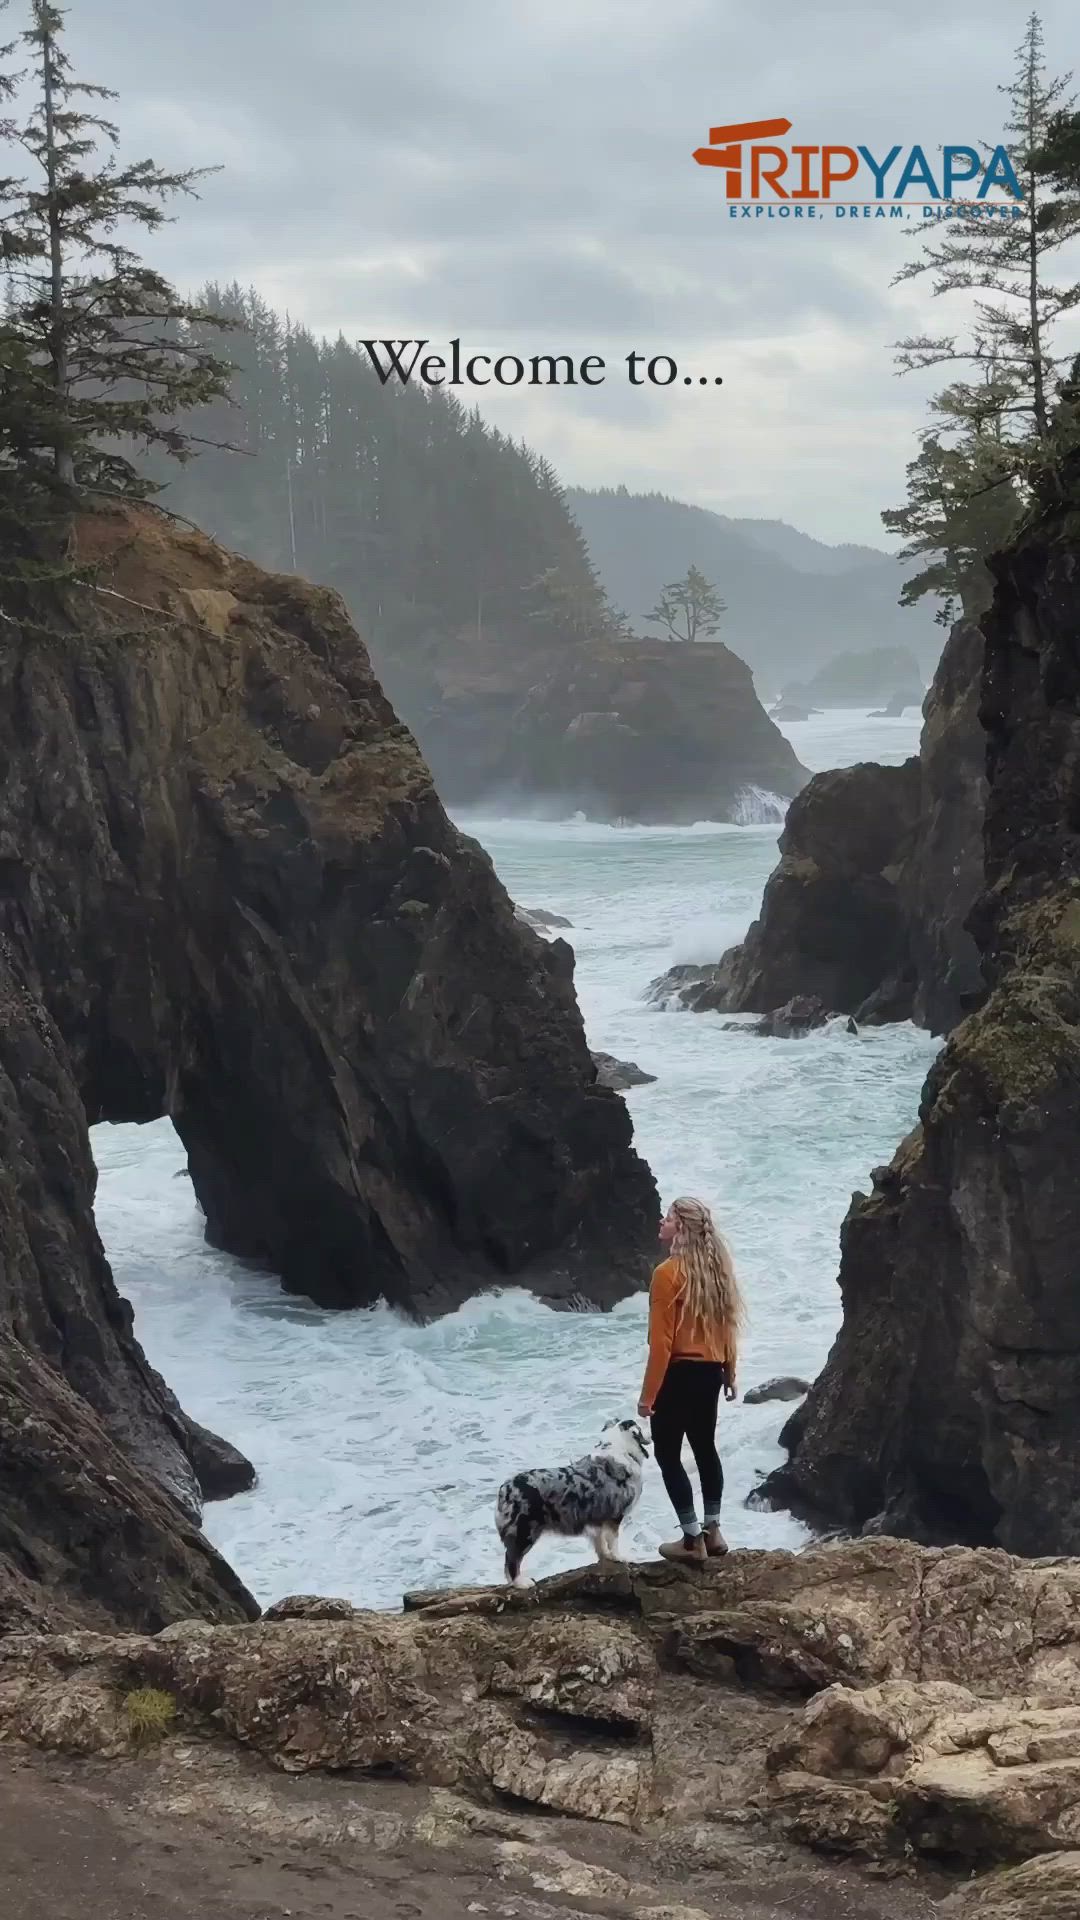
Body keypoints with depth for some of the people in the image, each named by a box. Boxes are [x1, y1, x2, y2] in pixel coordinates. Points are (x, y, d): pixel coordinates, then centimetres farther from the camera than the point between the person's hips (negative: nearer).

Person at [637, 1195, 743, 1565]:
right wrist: (730, 1374, 21)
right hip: (710, 1372, 8)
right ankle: (713, 1531, 24)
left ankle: (693, 1541, 3)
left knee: (667, 1454, 3)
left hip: (679, 1373, -8)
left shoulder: (668, 1273, -18)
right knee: (705, 1447, 20)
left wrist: (648, 1393, -14)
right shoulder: (716, 1268, 5)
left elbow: (662, 1341, -19)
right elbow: (727, 1327, 11)